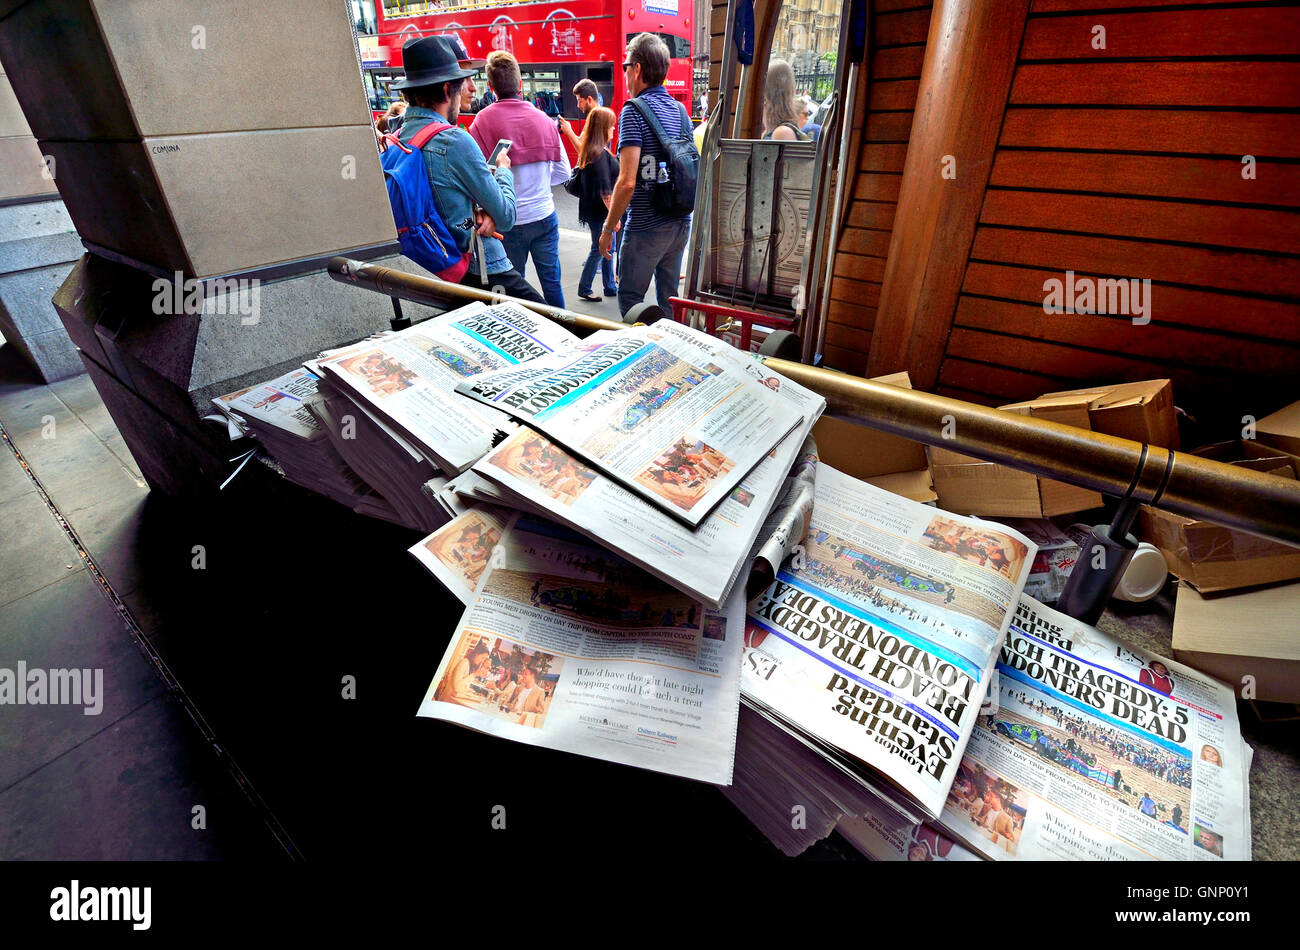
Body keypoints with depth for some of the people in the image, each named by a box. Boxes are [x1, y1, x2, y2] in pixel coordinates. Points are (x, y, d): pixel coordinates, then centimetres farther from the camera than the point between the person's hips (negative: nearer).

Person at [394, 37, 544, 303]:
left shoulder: (395, 141, 7)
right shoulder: (454, 140, -16)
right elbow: (506, 218, -10)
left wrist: (480, 213, -2)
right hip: (483, 271, -9)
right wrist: (503, 170, 9)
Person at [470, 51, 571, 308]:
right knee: (552, 282, 12)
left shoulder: (482, 122, -8)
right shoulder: (543, 118, 2)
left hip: (510, 221, -2)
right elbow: (563, 173, 5)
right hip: (544, 216, 3)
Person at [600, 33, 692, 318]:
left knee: (629, 303, 4)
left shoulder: (634, 110, -12)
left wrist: (608, 228, -11)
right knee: (670, 301, 16)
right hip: (681, 223, 8)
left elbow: (627, 182, -20)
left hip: (646, 228, -7)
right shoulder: (680, 109, 11)